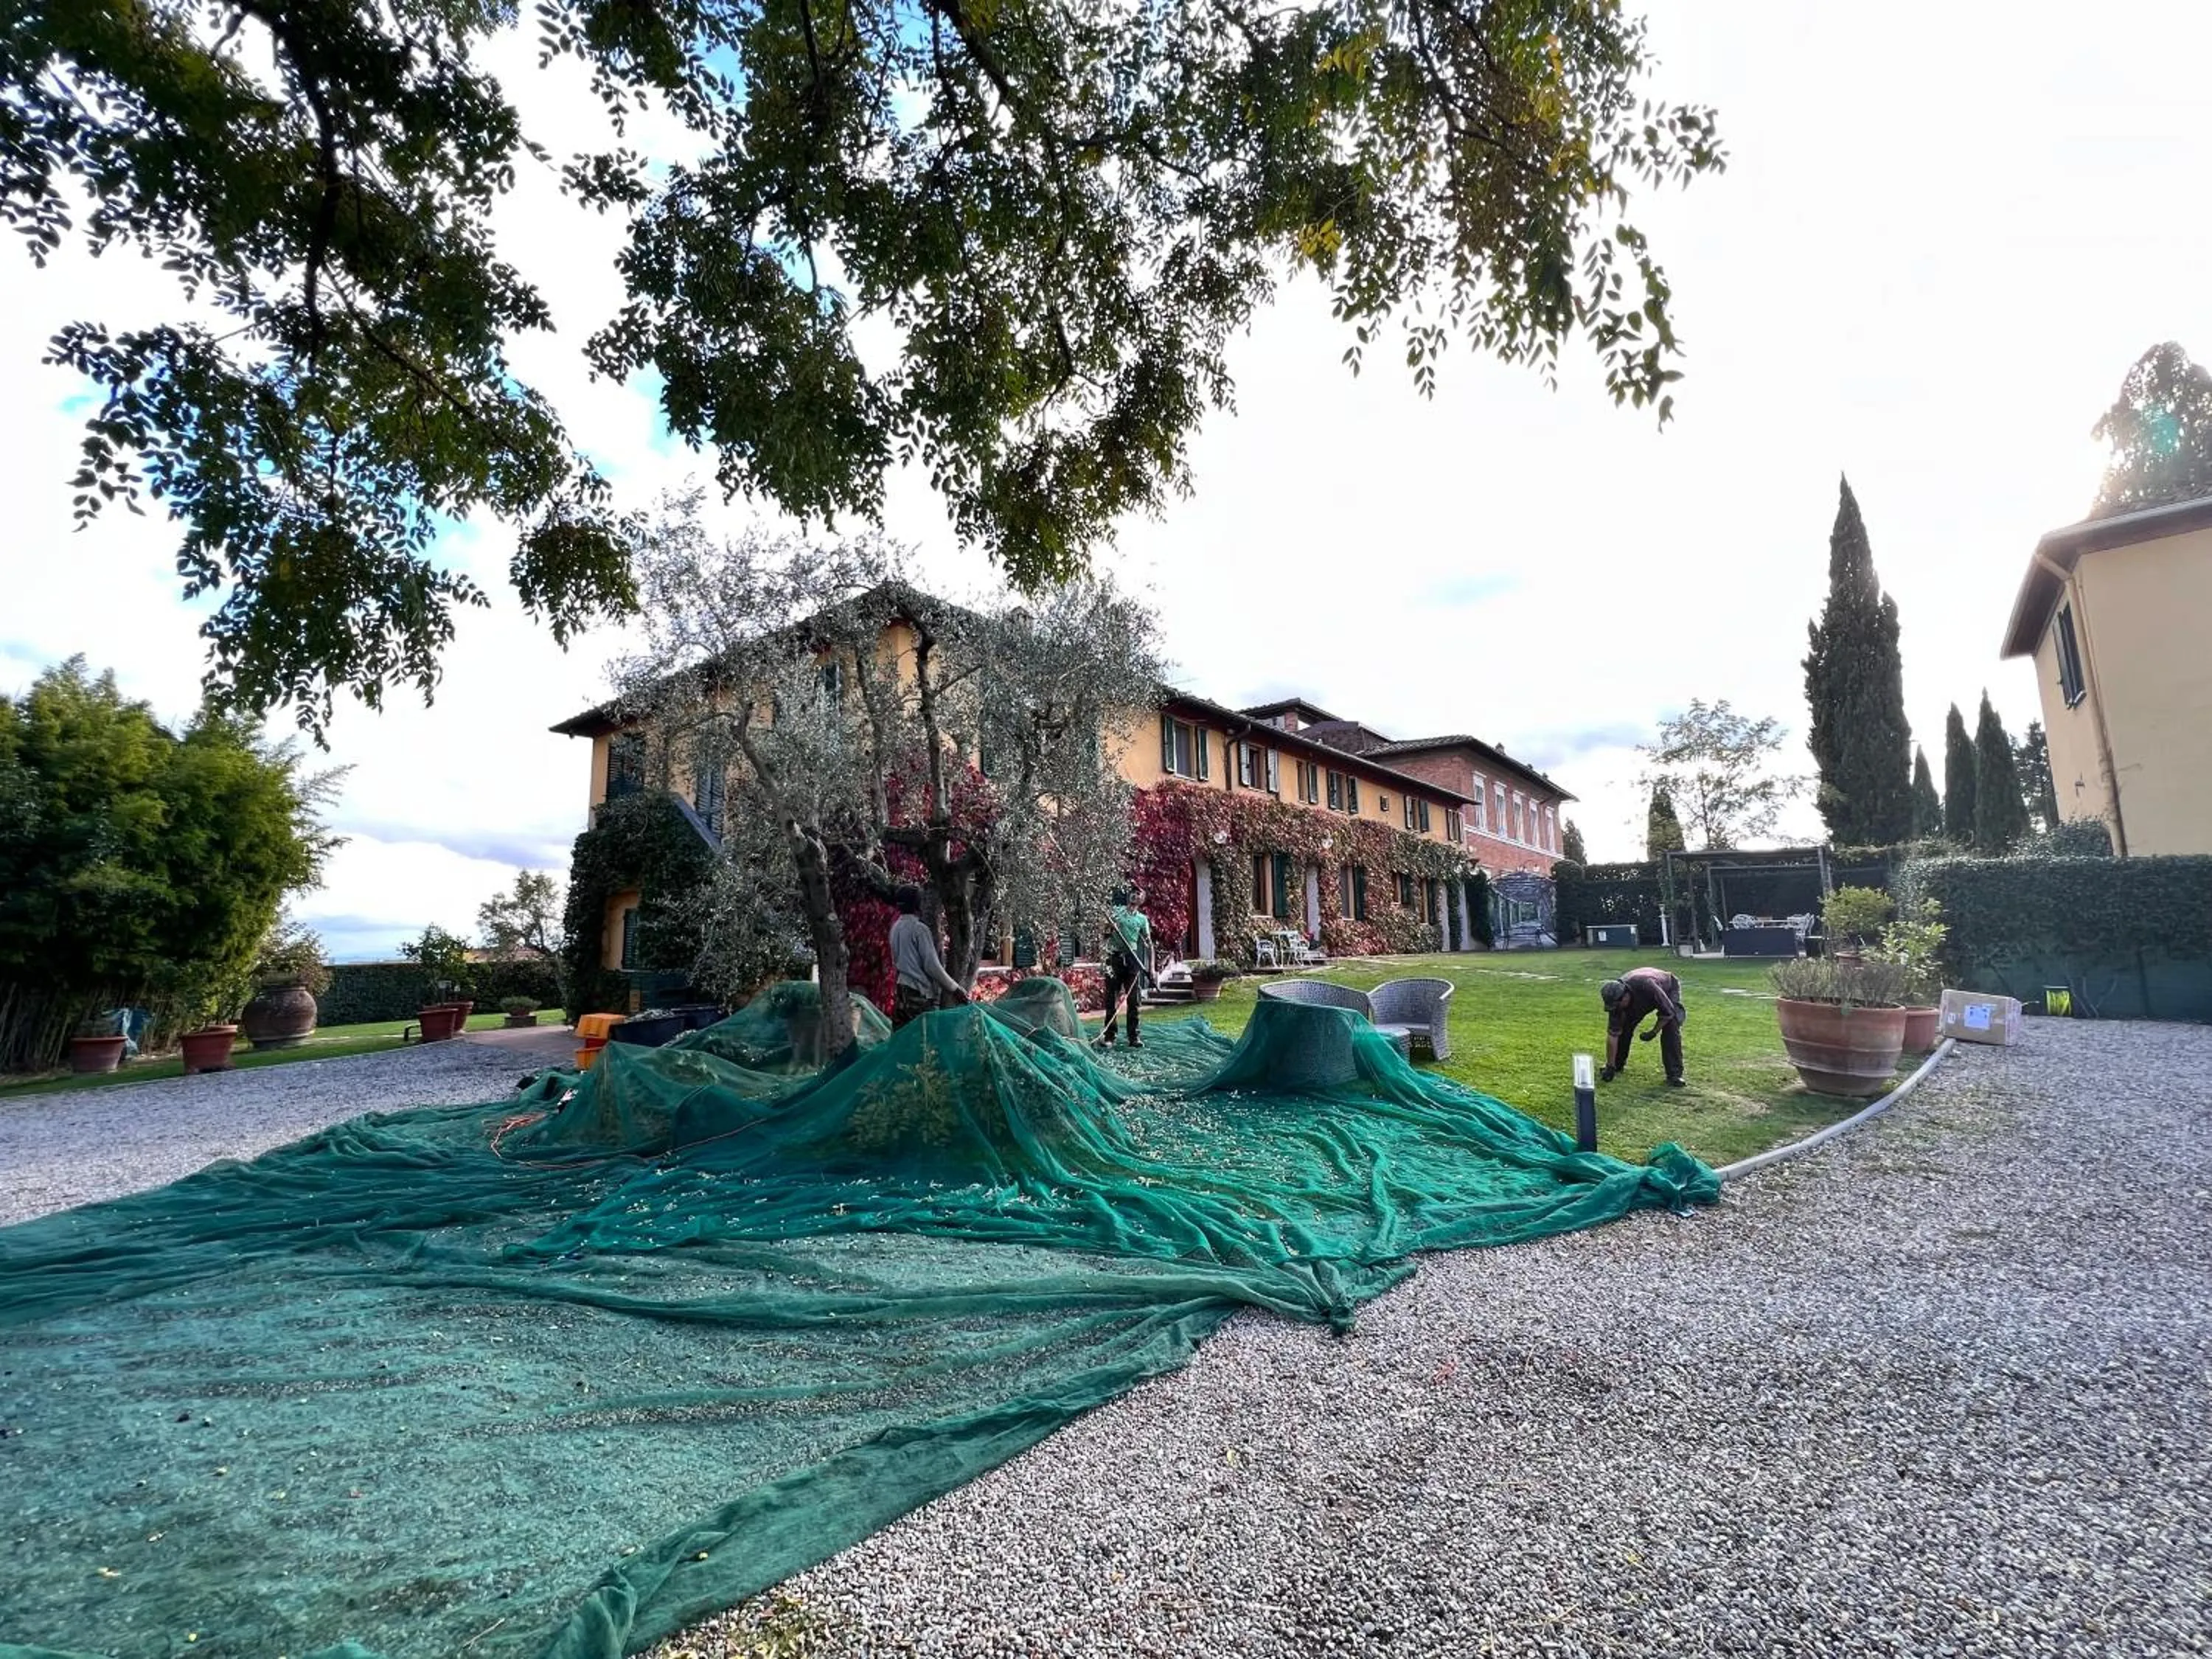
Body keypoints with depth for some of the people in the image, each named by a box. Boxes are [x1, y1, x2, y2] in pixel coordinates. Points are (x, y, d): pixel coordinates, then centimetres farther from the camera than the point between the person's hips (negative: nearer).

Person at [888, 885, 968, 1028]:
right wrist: (955, 989, -8)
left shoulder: (896, 928, 10)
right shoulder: (920, 929, -13)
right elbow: (932, 966, -15)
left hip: (901, 990, 8)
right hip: (921, 994, -8)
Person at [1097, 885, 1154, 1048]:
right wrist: (1109, 926, -17)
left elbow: (1148, 944, 9)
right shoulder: (1116, 911, 7)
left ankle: (1134, 1036, 7)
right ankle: (1108, 1036, 3)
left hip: (1132, 959, 1)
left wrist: (1151, 967, 2)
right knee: (1111, 999, -1)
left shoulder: (1142, 919, 10)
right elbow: (1106, 933, 6)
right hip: (1115, 957, -1)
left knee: (1133, 1000, 1)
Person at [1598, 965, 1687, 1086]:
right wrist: (1610, 1067, -22)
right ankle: (1617, 1065, 13)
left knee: (1671, 1028, -23)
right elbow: (1613, 1034, -23)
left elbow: (1668, 1012, -31)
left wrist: (1654, 1033, -26)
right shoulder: (1615, 998, -28)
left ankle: (1675, 1074, -15)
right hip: (1639, 999, 4)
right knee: (1624, 1027, -6)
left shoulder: (1646, 986, -45)